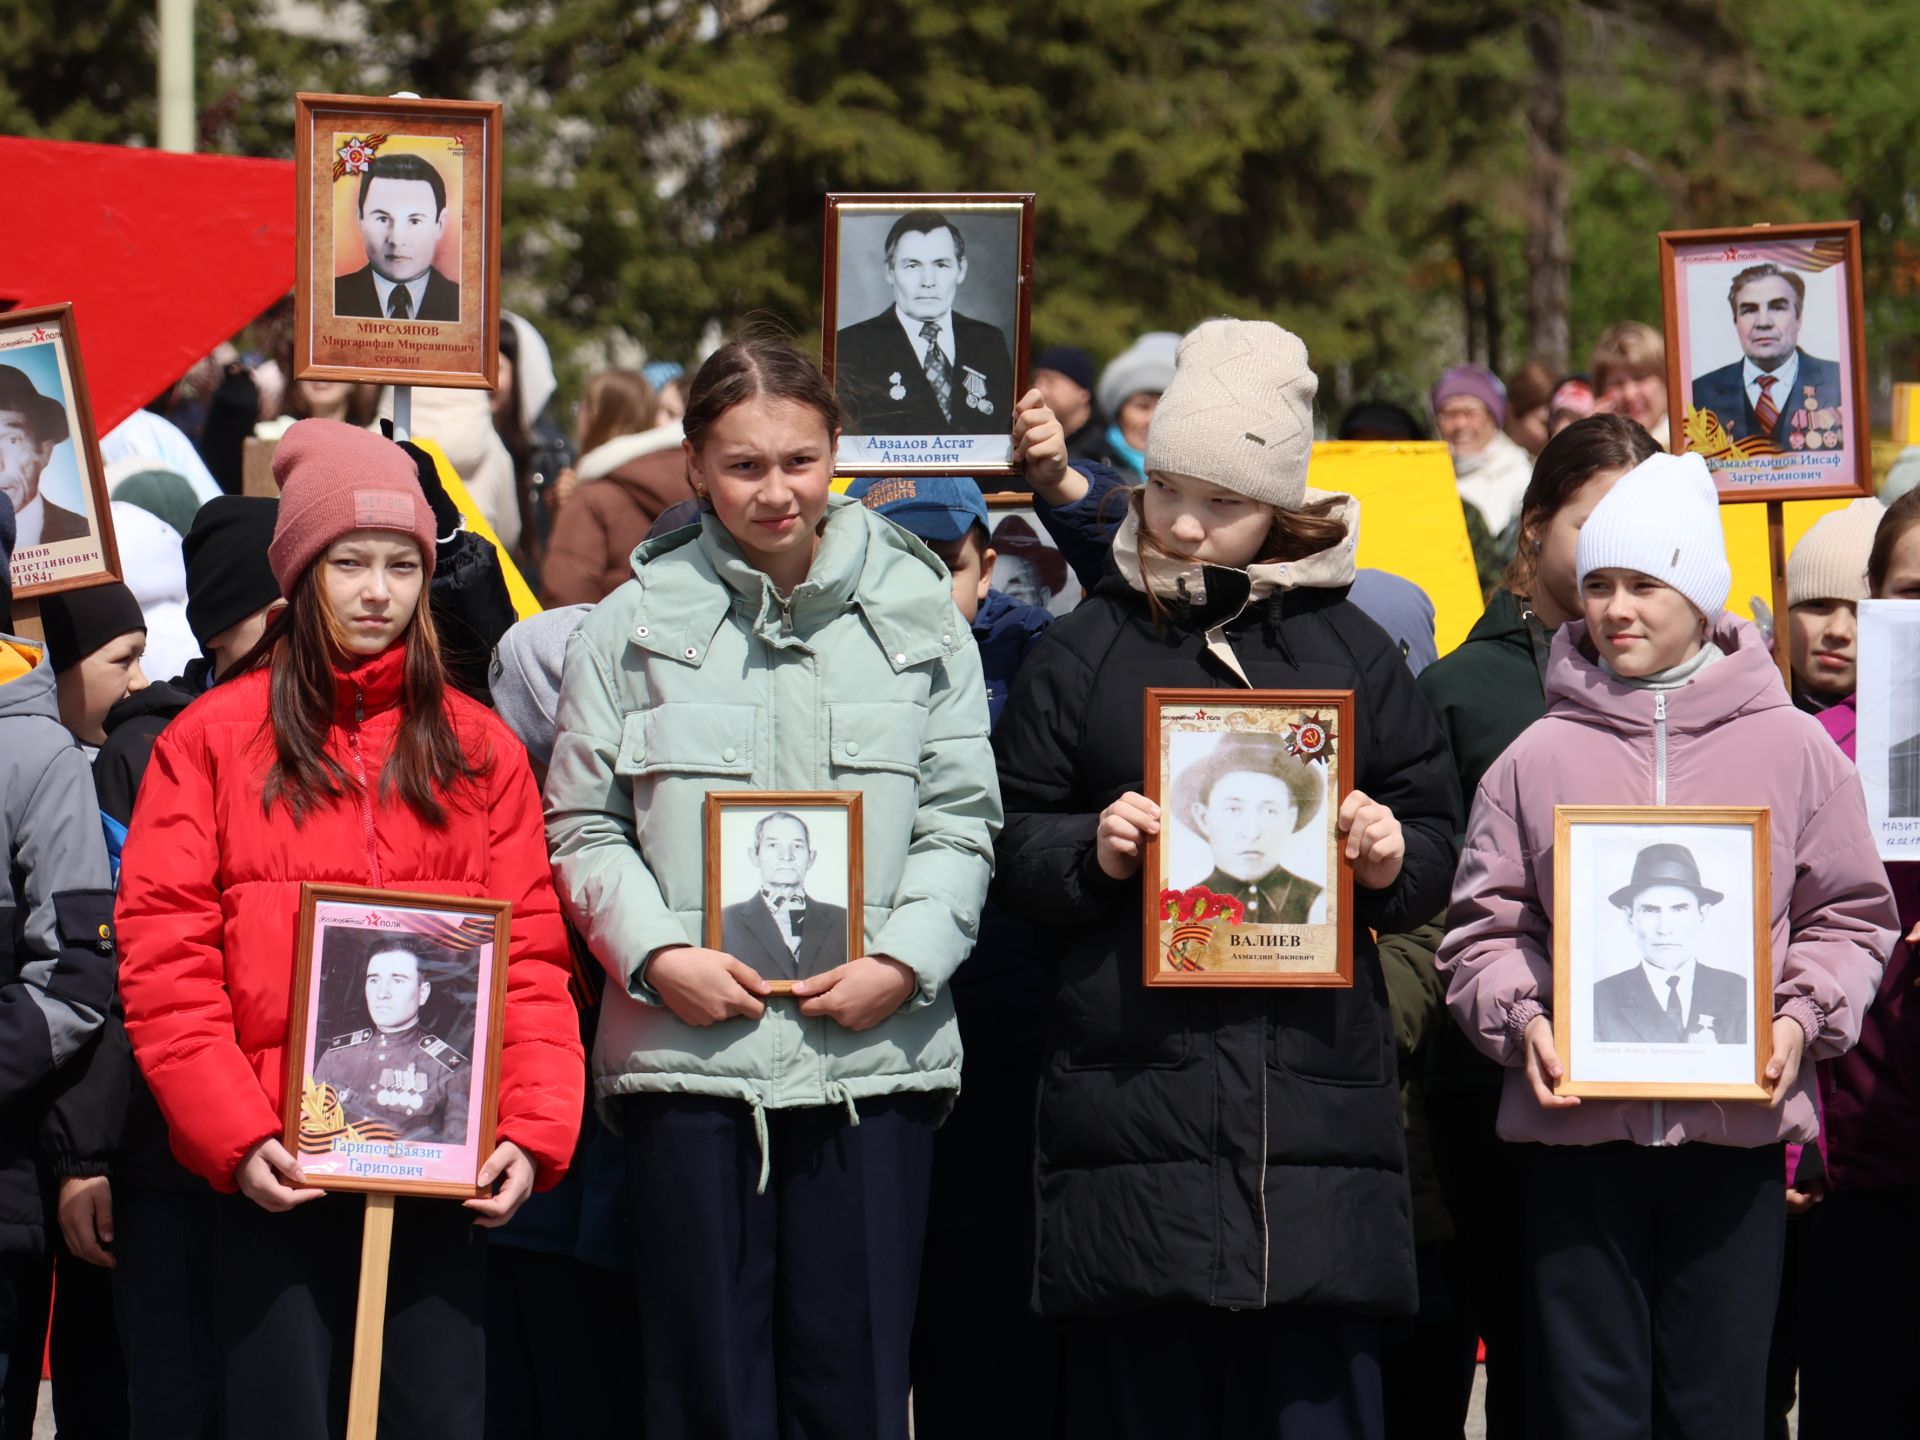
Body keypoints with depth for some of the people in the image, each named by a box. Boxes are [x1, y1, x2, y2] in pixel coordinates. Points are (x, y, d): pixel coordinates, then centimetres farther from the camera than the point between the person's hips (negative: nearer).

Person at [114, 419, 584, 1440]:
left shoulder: (477, 749, 12)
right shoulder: (212, 741, 5)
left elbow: (531, 961, 7)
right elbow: (165, 961, -2)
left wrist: (532, 1128, -7)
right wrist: (235, 1133, -13)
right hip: (275, 1175, -2)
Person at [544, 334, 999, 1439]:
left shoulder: (915, 611, 7)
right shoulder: (638, 621, 6)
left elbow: (962, 820, 7)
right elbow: (583, 825, 6)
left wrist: (905, 957, -8)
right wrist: (656, 953, -9)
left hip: (873, 1051, 0)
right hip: (692, 1048, 0)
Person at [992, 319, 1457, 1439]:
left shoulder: (1351, 650, 12)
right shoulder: (1084, 651, 11)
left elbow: (1437, 841, 14)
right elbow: (1008, 847, 10)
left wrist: (1391, 857, -8)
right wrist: (1092, 851, -9)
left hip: (1314, 1084, 0)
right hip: (1132, 1083, 0)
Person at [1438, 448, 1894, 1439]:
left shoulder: (1790, 748, 7)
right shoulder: (1538, 757, 7)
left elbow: (1850, 915, 11)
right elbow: (1484, 927, 10)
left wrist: (1802, 1017, -5)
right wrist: (1520, 1018, -8)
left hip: (1736, 1126, 0)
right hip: (1578, 1127, 0)